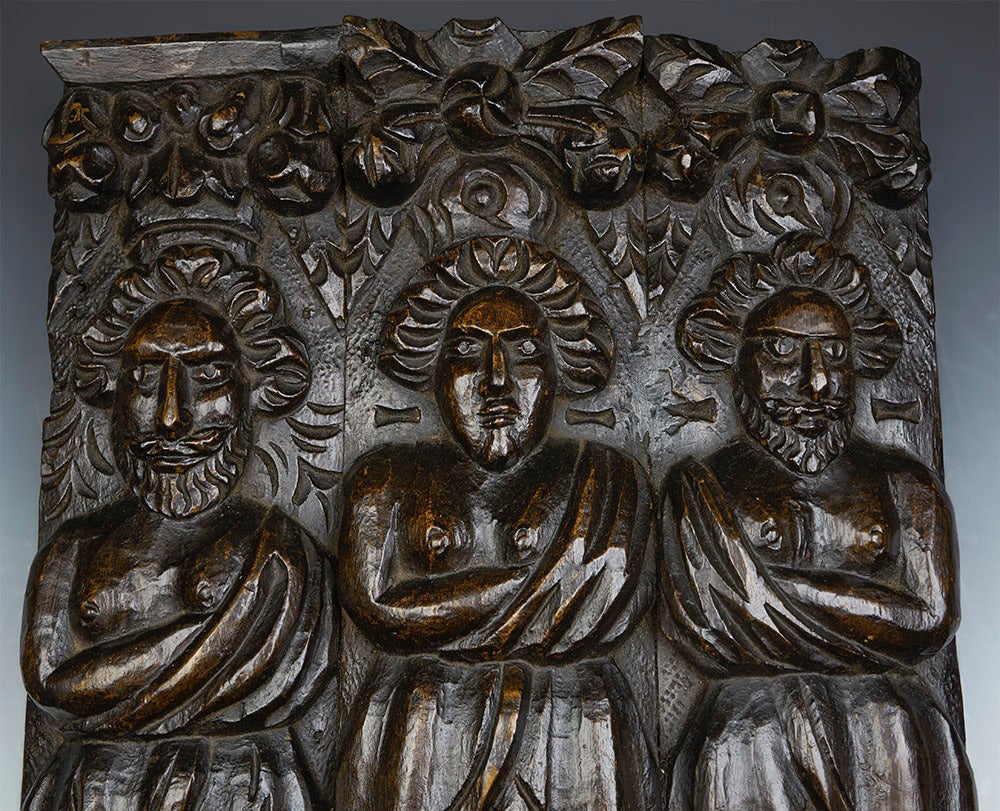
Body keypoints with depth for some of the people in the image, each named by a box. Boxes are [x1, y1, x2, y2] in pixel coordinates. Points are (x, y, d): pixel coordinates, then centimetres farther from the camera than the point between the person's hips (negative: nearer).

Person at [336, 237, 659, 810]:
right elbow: (376, 608, -7)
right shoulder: (389, 478, 9)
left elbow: (588, 625, -7)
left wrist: (439, 624, -7)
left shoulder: (608, 479, 7)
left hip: (572, 752, 0)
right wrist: (549, 580, -7)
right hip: (420, 751, 1)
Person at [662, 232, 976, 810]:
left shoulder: (903, 483, 12)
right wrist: (870, 633, -3)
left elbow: (934, 620, 0)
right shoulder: (703, 488, 7)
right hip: (753, 718, -1)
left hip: (884, 719, 2)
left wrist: (774, 586, -5)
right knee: (736, 759, -25)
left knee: (907, 741, -23)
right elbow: (705, 634, -3)